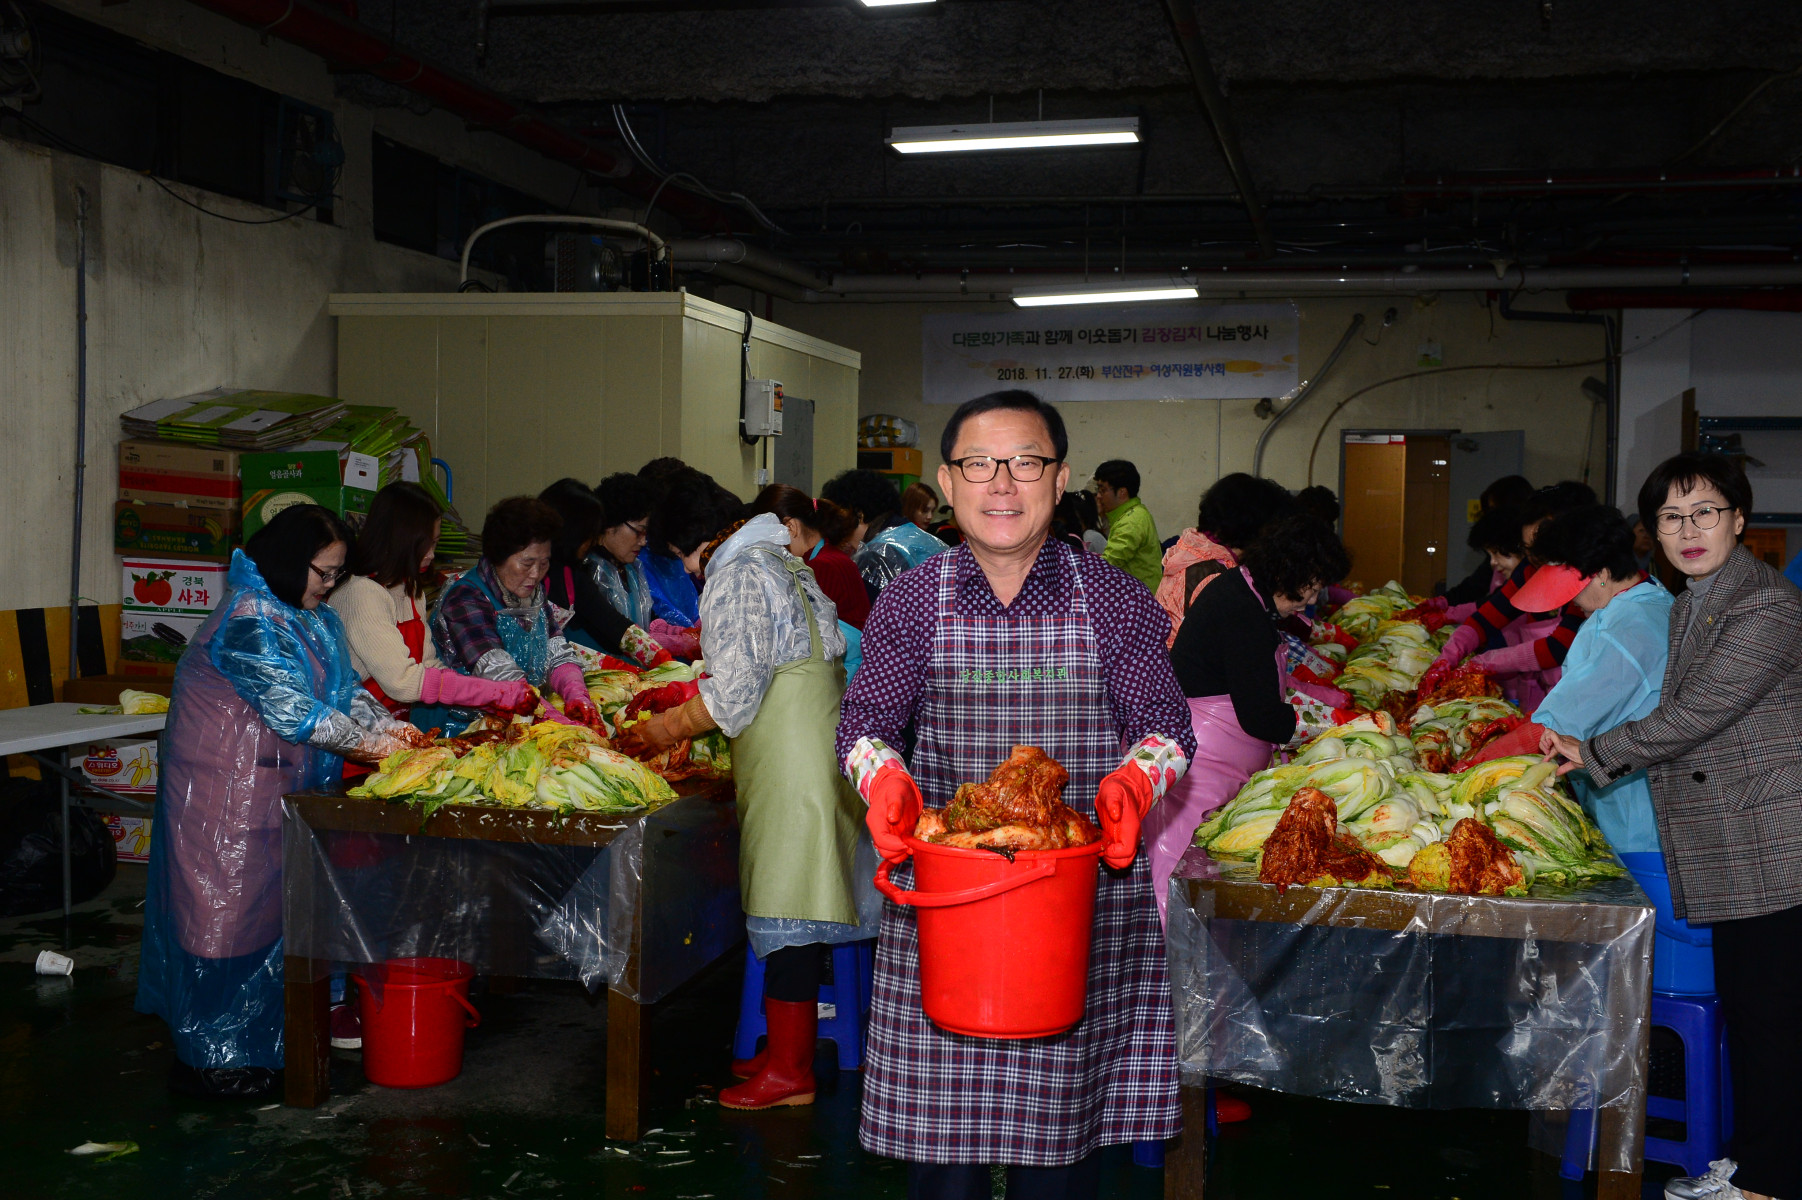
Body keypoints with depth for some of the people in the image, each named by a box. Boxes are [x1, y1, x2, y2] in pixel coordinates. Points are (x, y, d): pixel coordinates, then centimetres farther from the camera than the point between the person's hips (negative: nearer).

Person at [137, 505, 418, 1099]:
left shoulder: (311, 618, 11)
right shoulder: (251, 621, -20)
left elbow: (344, 691, 11)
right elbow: (293, 710, -23)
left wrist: (390, 727, -4)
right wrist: (368, 744, -16)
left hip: (277, 780, 10)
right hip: (227, 785, -9)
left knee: (267, 908, 13)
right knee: (227, 908, -3)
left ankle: (257, 1039, 24)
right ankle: (209, 1060, 6)